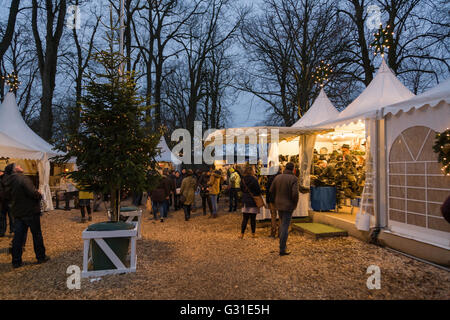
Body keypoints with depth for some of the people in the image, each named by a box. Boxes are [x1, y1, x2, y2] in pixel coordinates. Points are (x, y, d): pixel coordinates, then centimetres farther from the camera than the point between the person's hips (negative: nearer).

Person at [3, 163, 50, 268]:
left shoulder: (8, 182, 6)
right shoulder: (23, 178, -20)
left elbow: (9, 196, 15)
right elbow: (32, 192, -26)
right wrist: (39, 195, -7)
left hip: (17, 212, 7)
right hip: (30, 211, -7)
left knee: (18, 236, 10)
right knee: (37, 234, 7)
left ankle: (16, 261, 15)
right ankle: (41, 257, 17)